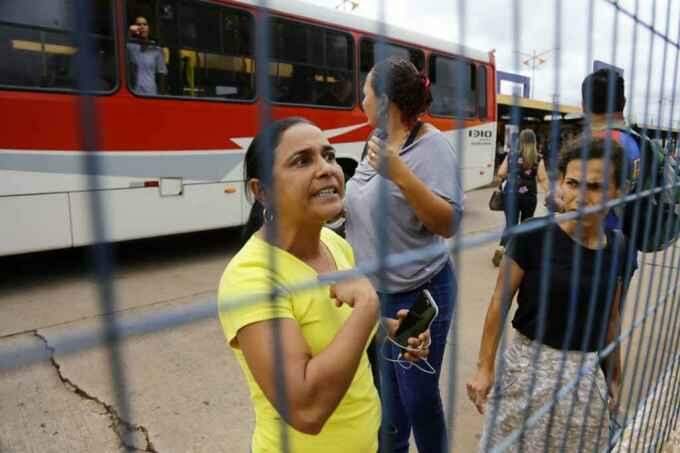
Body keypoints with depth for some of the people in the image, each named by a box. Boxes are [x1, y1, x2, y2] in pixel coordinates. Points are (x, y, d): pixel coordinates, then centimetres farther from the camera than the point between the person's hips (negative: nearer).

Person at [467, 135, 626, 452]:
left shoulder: (617, 247, -2)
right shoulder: (534, 235, -16)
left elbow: (611, 316, 11)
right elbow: (500, 302, -9)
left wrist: (615, 375, 19)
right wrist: (485, 367, -7)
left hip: (585, 373, 4)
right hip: (529, 365, -3)